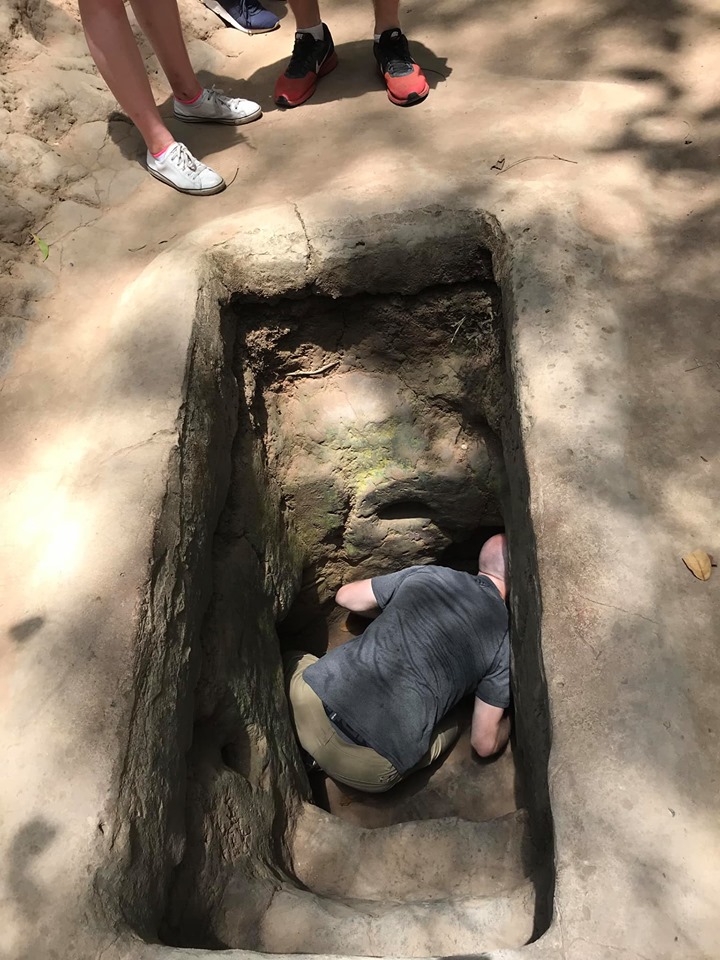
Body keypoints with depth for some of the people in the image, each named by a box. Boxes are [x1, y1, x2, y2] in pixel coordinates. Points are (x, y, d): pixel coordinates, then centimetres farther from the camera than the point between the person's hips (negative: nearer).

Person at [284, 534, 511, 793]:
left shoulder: (425, 574, 12)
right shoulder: (505, 640, 6)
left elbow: (346, 596, 26)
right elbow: (484, 744, 10)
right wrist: (510, 722, 32)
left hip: (311, 696, 3)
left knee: (291, 659, 35)